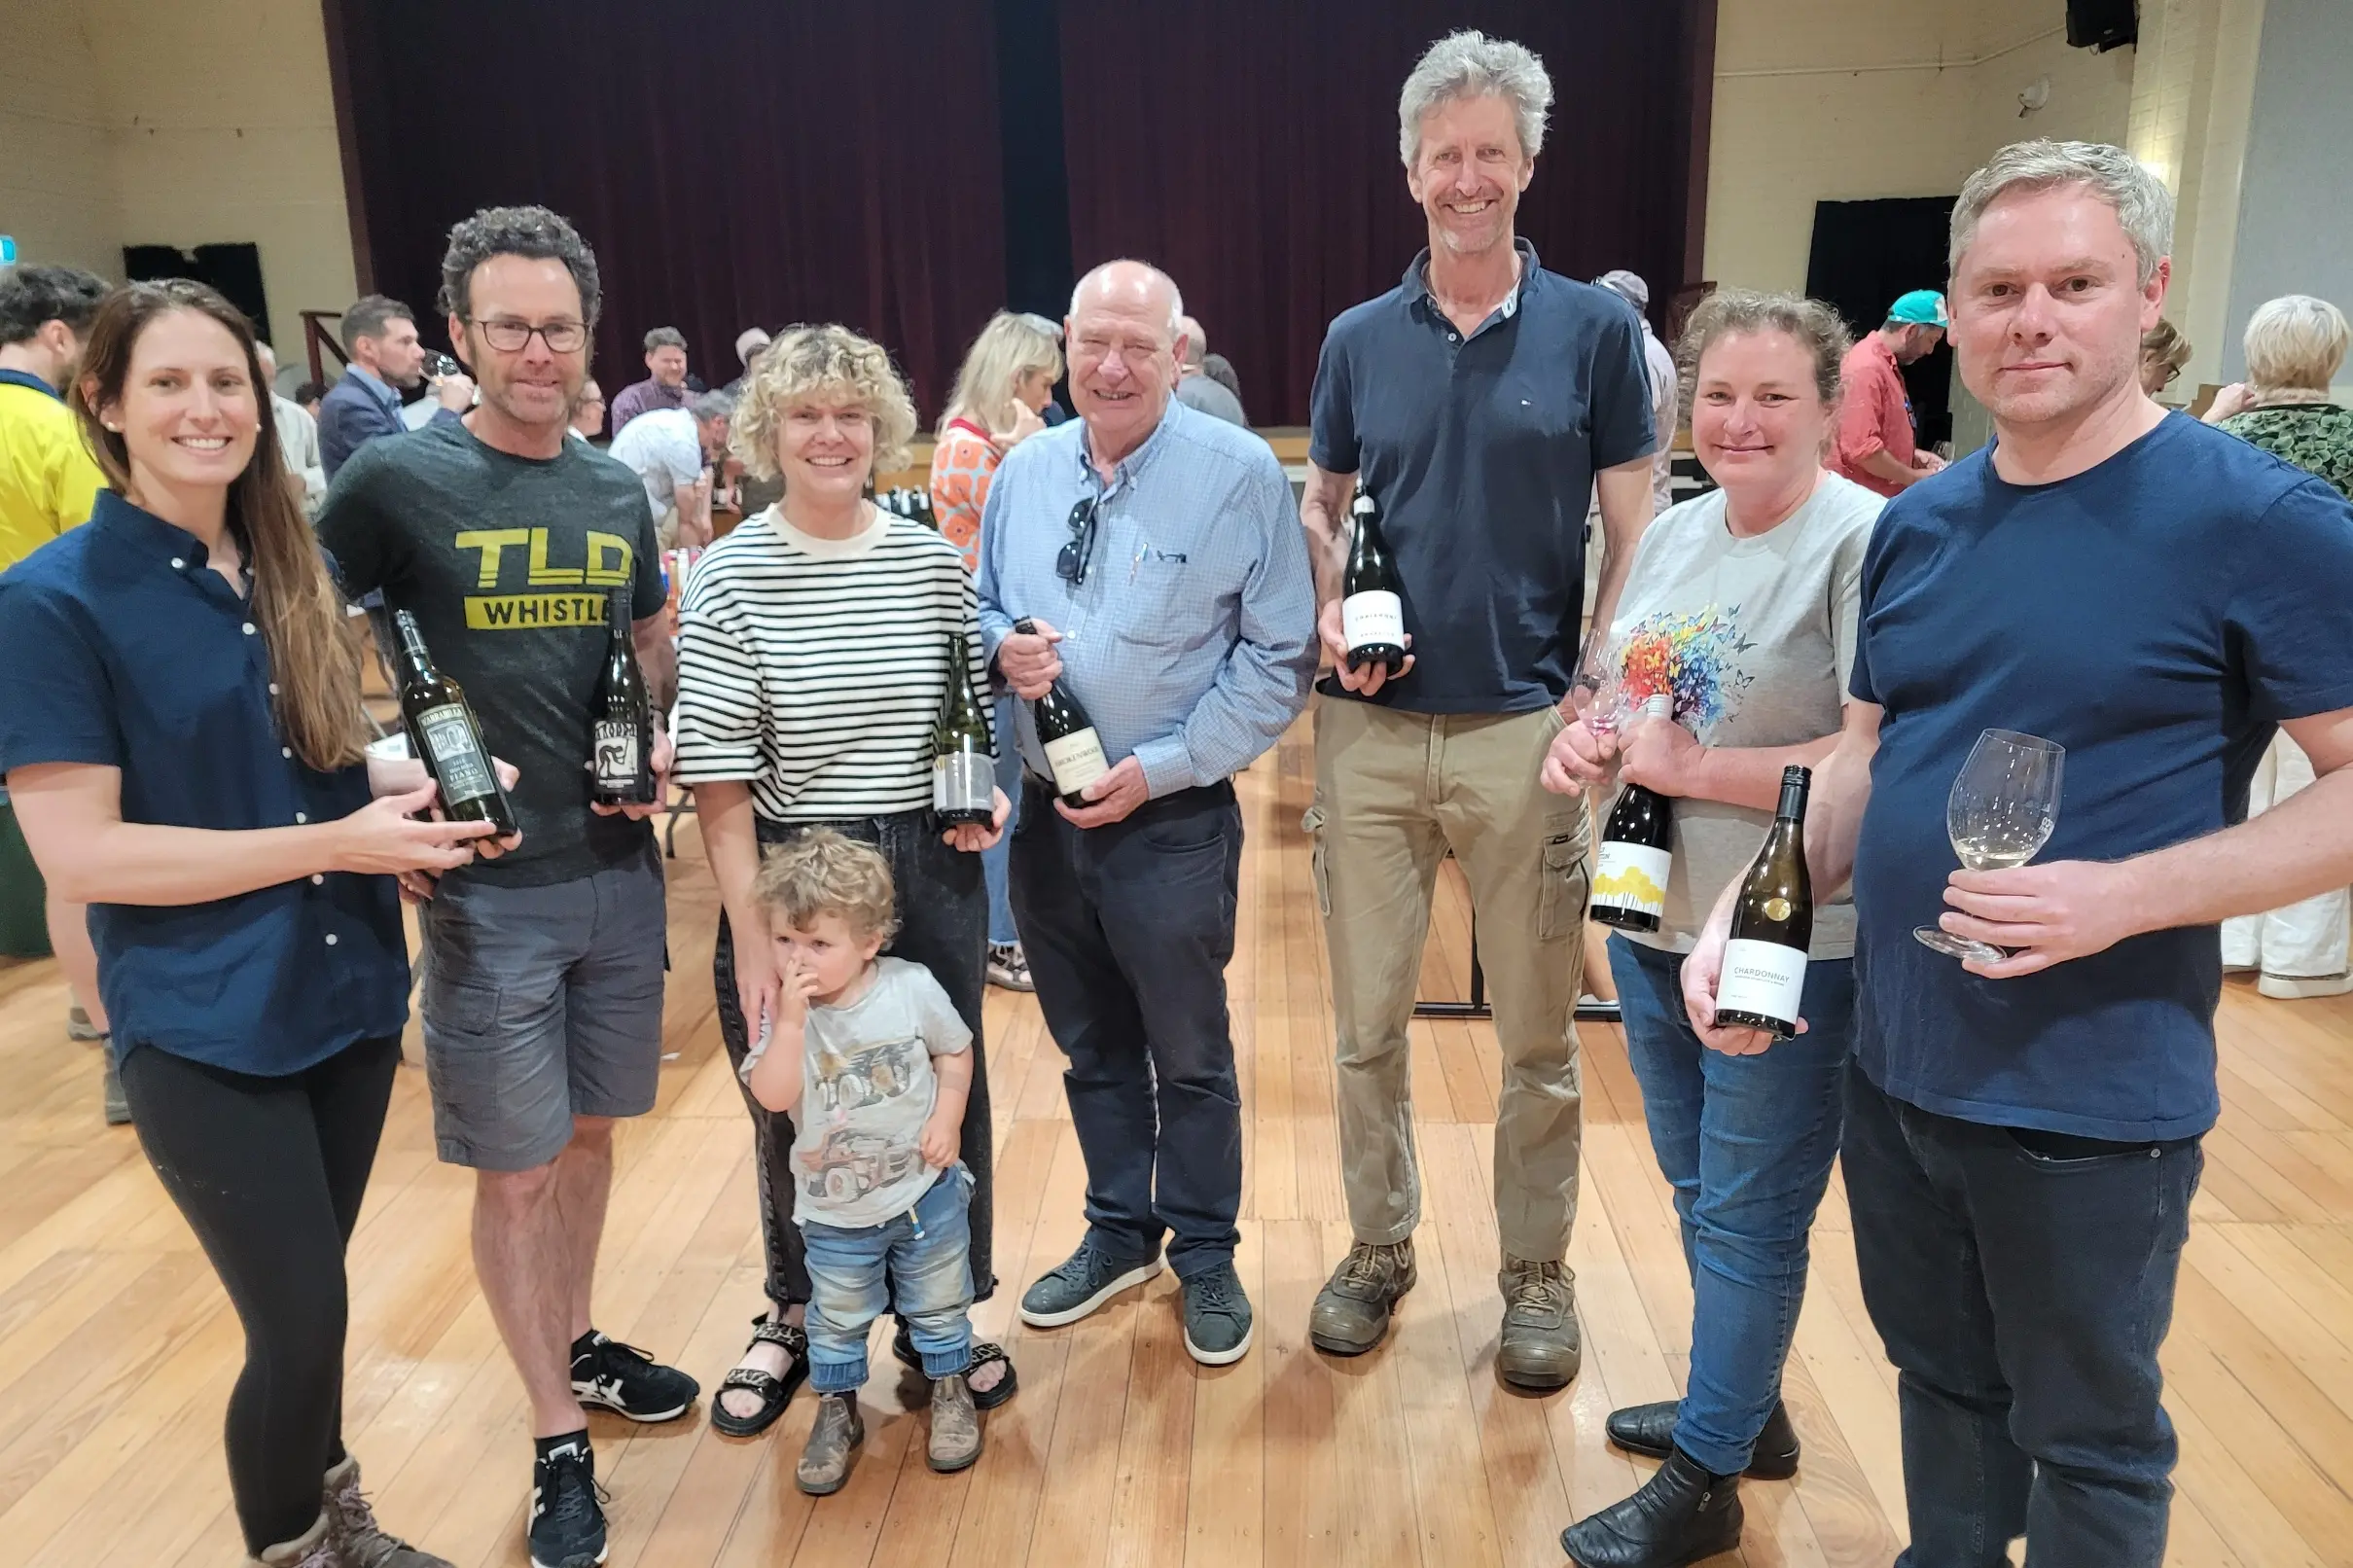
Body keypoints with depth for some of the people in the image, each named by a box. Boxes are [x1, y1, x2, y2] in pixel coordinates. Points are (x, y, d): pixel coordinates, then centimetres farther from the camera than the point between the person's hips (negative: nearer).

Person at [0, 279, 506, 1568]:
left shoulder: (294, 575, 6)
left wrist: (424, 796, -4)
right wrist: (335, 843, -20)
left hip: (349, 991, 5)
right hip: (202, 1028, -5)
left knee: (307, 1305, 19)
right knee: (301, 1321, 1)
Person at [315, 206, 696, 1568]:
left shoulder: (617, 488, 6)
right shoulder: (396, 477, -9)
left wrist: (669, 742, -1)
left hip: (621, 868, 5)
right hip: (487, 883, -4)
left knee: (589, 1131, 19)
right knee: (516, 1167, 6)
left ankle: (579, 1343, 42)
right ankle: (559, 1442, 23)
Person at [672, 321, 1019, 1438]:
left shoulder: (933, 560, 3)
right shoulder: (730, 575, -7)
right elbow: (718, 772, -10)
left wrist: (983, 792, -5)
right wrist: (750, 927, -13)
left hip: (931, 870, 3)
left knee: (943, 1092, 13)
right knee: (796, 1108, 13)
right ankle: (797, 1316, 39)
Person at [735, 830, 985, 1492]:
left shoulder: (912, 988, -16)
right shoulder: (782, 1012, -16)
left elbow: (955, 1051, -1)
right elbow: (773, 1096, -28)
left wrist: (947, 1119, -13)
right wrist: (791, 1018, -36)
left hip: (924, 1191, 0)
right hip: (834, 1209, 0)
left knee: (938, 1305, 18)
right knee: (838, 1319, 17)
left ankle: (951, 1392, 42)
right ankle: (836, 1411, 40)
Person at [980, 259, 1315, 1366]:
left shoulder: (1239, 473, -10)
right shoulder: (1024, 472, 5)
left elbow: (1279, 659, -10)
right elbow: (980, 608, 16)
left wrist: (1158, 769, -15)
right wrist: (1001, 646, -10)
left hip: (1173, 820, -4)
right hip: (1047, 816, 5)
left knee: (1189, 1058, 10)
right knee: (1092, 1050, 19)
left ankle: (1205, 1257, 32)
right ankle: (1118, 1234, 39)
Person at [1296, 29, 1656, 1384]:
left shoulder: (1596, 329, 1)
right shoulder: (1359, 340, 8)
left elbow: (1635, 534, 1)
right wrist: (1329, 615, -4)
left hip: (1525, 727, -2)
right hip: (1374, 727, 3)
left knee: (1539, 1029, 9)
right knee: (1368, 1015, 11)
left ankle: (1539, 1271, 28)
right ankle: (1380, 1247, 30)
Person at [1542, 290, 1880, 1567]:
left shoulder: (1865, 542, -17)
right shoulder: (1673, 532, 7)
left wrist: (1694, 768, -22)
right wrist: (1584, 740, -5)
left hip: (1792, 946, -7)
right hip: (1652, 923, 8)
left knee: (1745, 1215, 8)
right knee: (1701, 1197, 21)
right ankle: (1744, 1409, 43)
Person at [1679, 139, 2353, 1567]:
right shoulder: (1919, 524, 4)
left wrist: (2127, 896, -25)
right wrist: (1752, 911, -4)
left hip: (2092, 1099, -5)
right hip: (1895, 1067, 6)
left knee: (2088, 1441, 15)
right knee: (1942, 1383, 24)